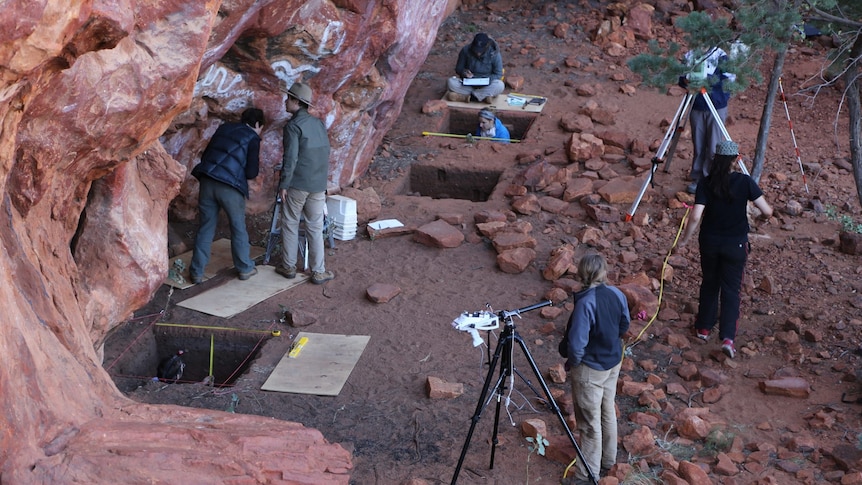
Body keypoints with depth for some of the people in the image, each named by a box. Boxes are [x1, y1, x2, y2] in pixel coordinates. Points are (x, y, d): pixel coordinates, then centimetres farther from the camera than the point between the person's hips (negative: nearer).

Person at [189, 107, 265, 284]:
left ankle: (197, 271, 16)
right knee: (238, 228, 13)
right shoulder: (252, 138, 3)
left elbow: (205, 156, 20)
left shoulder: (224, 128, 18)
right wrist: (256, 166, 19)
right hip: (230, 186, -4)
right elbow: (251, 173, -2)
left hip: (207, 181, 4)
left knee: (205, 228, 13)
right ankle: (245, 268, 25)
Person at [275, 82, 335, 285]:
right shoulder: (319, 123, 9)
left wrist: (283, 184, -11)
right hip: (318, 185, 5)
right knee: (315, 229, 8)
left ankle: (289, 267, 18)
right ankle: (318, 272, 8)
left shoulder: (293, 126, -12)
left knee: (290, 226, 10)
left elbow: (290, 158, -17)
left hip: (297, 184, -5)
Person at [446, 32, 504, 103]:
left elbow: (498, 74, -7)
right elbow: (458, 68, 1)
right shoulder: (466, 50, -10)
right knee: (450, 82, -27)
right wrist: (463, 72, -22)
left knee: (500, 85, -34)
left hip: (486, 86, -1)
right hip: (467, 84, 1)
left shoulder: (494, 54, -13)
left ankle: (464, 96, -31)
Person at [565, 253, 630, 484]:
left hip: (591, 369, -7)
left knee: (590, 422, 3)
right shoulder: (617, 294, -8)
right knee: (608, 411, 23)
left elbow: (577, 343, -27)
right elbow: (625, 325, 8)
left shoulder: (585, 303, -29)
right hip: (614, 361, 7)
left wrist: (572, 363, -8)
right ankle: (608, 458, 41)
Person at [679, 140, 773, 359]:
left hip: (709, 242, 2)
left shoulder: (706, 184, -9)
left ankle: (704, 328, 31)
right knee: (731, 290, 4)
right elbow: (767, 211, -12)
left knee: (709, 284, 20)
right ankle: (727, 337, -7)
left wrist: (684, 240, -2)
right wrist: (764, 214, 12)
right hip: (735, 244, -2)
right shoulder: (745, 182, -12)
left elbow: (695, 217, -15)